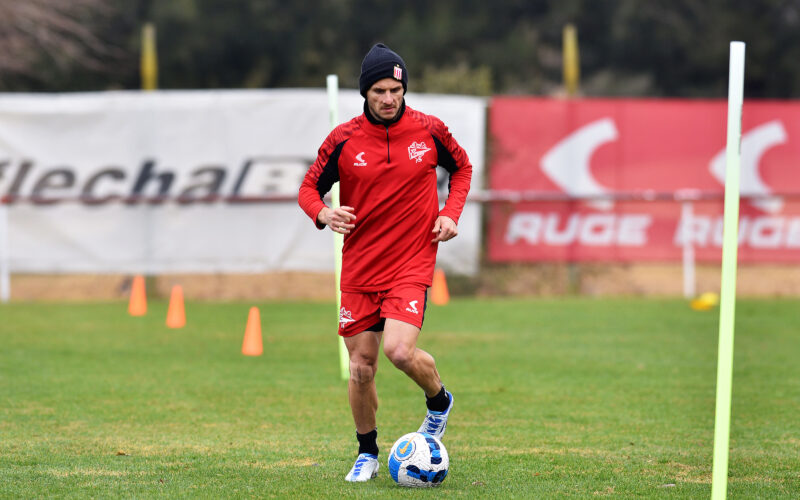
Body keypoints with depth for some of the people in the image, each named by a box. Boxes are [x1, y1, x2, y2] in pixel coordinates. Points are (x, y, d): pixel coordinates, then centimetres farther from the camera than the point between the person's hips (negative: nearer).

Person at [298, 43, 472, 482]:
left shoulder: (429, 131, -3)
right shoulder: (343, 140, -4)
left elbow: (462, 168, 15)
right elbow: (309, 188, 6)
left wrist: (450, 214, -1)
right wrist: (323, 213, -16)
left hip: (412, 265, -2)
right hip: (359, 269, 2)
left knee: (399, 351, -22)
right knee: (361, 368, 4)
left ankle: (439, 400, 10)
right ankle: (367, 454, 25)